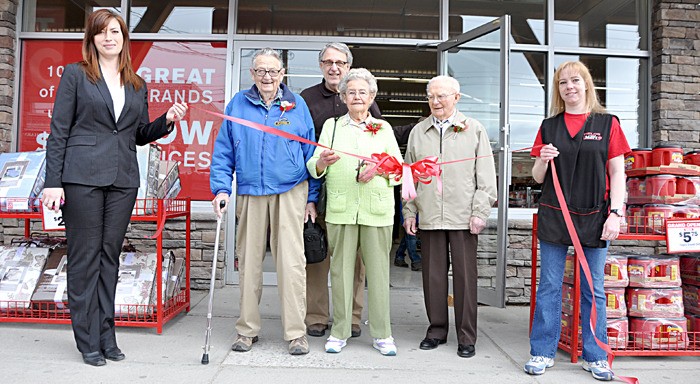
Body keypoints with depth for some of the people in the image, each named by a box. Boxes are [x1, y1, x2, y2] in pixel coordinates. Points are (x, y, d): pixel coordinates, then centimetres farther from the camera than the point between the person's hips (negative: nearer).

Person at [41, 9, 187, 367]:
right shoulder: (75, 74, 4)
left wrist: (167, 121, -1)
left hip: (123, 180, 4)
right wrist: (53, 182, -7)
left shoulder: (137, 85, 16)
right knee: (85, 257, 0)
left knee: (109, 257, 9)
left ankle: (106, 335, 17)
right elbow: (58, 132, 0)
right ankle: (89, 341, 10)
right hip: (82, 177, -3)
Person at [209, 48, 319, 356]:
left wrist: (312, 197, 4)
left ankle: (296, 333, 5)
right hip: (249, 194, 2)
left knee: (291, 263, -6)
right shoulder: (238, 104, 9)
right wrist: (221, 188, -3)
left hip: (290, 193, -1)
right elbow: (223, 152, 9)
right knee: (248, 261, 7)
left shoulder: (297, 105, 7)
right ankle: (247, 330, 21)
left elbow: (310, 153, 8)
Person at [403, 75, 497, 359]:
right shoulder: (419, 131, 14)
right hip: (429, 216, 3)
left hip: (463, 217, -2)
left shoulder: (474, 130, 6)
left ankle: (466, 337, 13)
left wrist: (480, 212, -5)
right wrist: (409, 211, 9)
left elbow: (486, 175, 2)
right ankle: (437, 329, 22)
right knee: (433, 274, 8)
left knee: (465, 275, 2)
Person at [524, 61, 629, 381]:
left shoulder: (607, 123, 4)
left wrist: (615, 213, -8)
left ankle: (595, 357, 20)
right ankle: (542, 352, 14)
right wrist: (543, 160, -11)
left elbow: (617, 173, 2)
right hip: (554, 217, 1)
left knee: (593, 290, 7)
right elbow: (538, 177, 10)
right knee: (549, 287, 4)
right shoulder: (549, 126, 9)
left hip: (594, 217, -1)